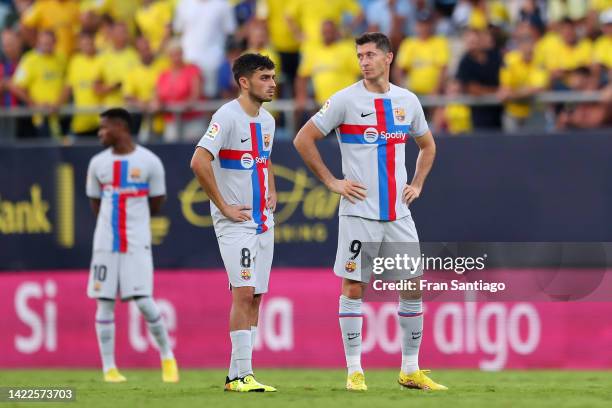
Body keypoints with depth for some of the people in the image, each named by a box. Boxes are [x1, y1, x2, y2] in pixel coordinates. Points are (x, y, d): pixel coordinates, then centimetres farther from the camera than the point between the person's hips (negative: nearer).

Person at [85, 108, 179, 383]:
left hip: (137, 244, -3)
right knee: (104, 303, 0)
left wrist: (130, 212, 8)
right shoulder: (98, 163, 6)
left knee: (143, 302, -9)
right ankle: (108, 368, 6)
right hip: (105, 243, 3)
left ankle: (167, 356, 11)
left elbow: (156, 205, 4)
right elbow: (96, 206, 14)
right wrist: (119, 214, 6)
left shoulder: (149, 162, -3)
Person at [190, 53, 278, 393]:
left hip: (263, 221, 8)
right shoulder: (227, 117, -14)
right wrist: (224, 206, -19)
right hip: (235, 222, -8)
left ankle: (236, 375, 11)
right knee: (244, 292, -14)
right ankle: (242, 375, -13)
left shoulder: (266, 120, 12)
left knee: (255, 296, 7)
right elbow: (199, 162, -23)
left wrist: (271, 193, 14)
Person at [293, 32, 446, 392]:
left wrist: (417, 184, 12)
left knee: (413, 286, 4)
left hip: (398, 211, 4)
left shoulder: (407, 101, 8)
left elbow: (427, 145, 25)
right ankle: (354, 371, 4)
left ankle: (411, 369, 13)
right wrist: (331, 182, -5)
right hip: (359, 211, -4)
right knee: (353, 287, -3)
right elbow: (304, 139, -2)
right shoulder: (346, 100, -4)